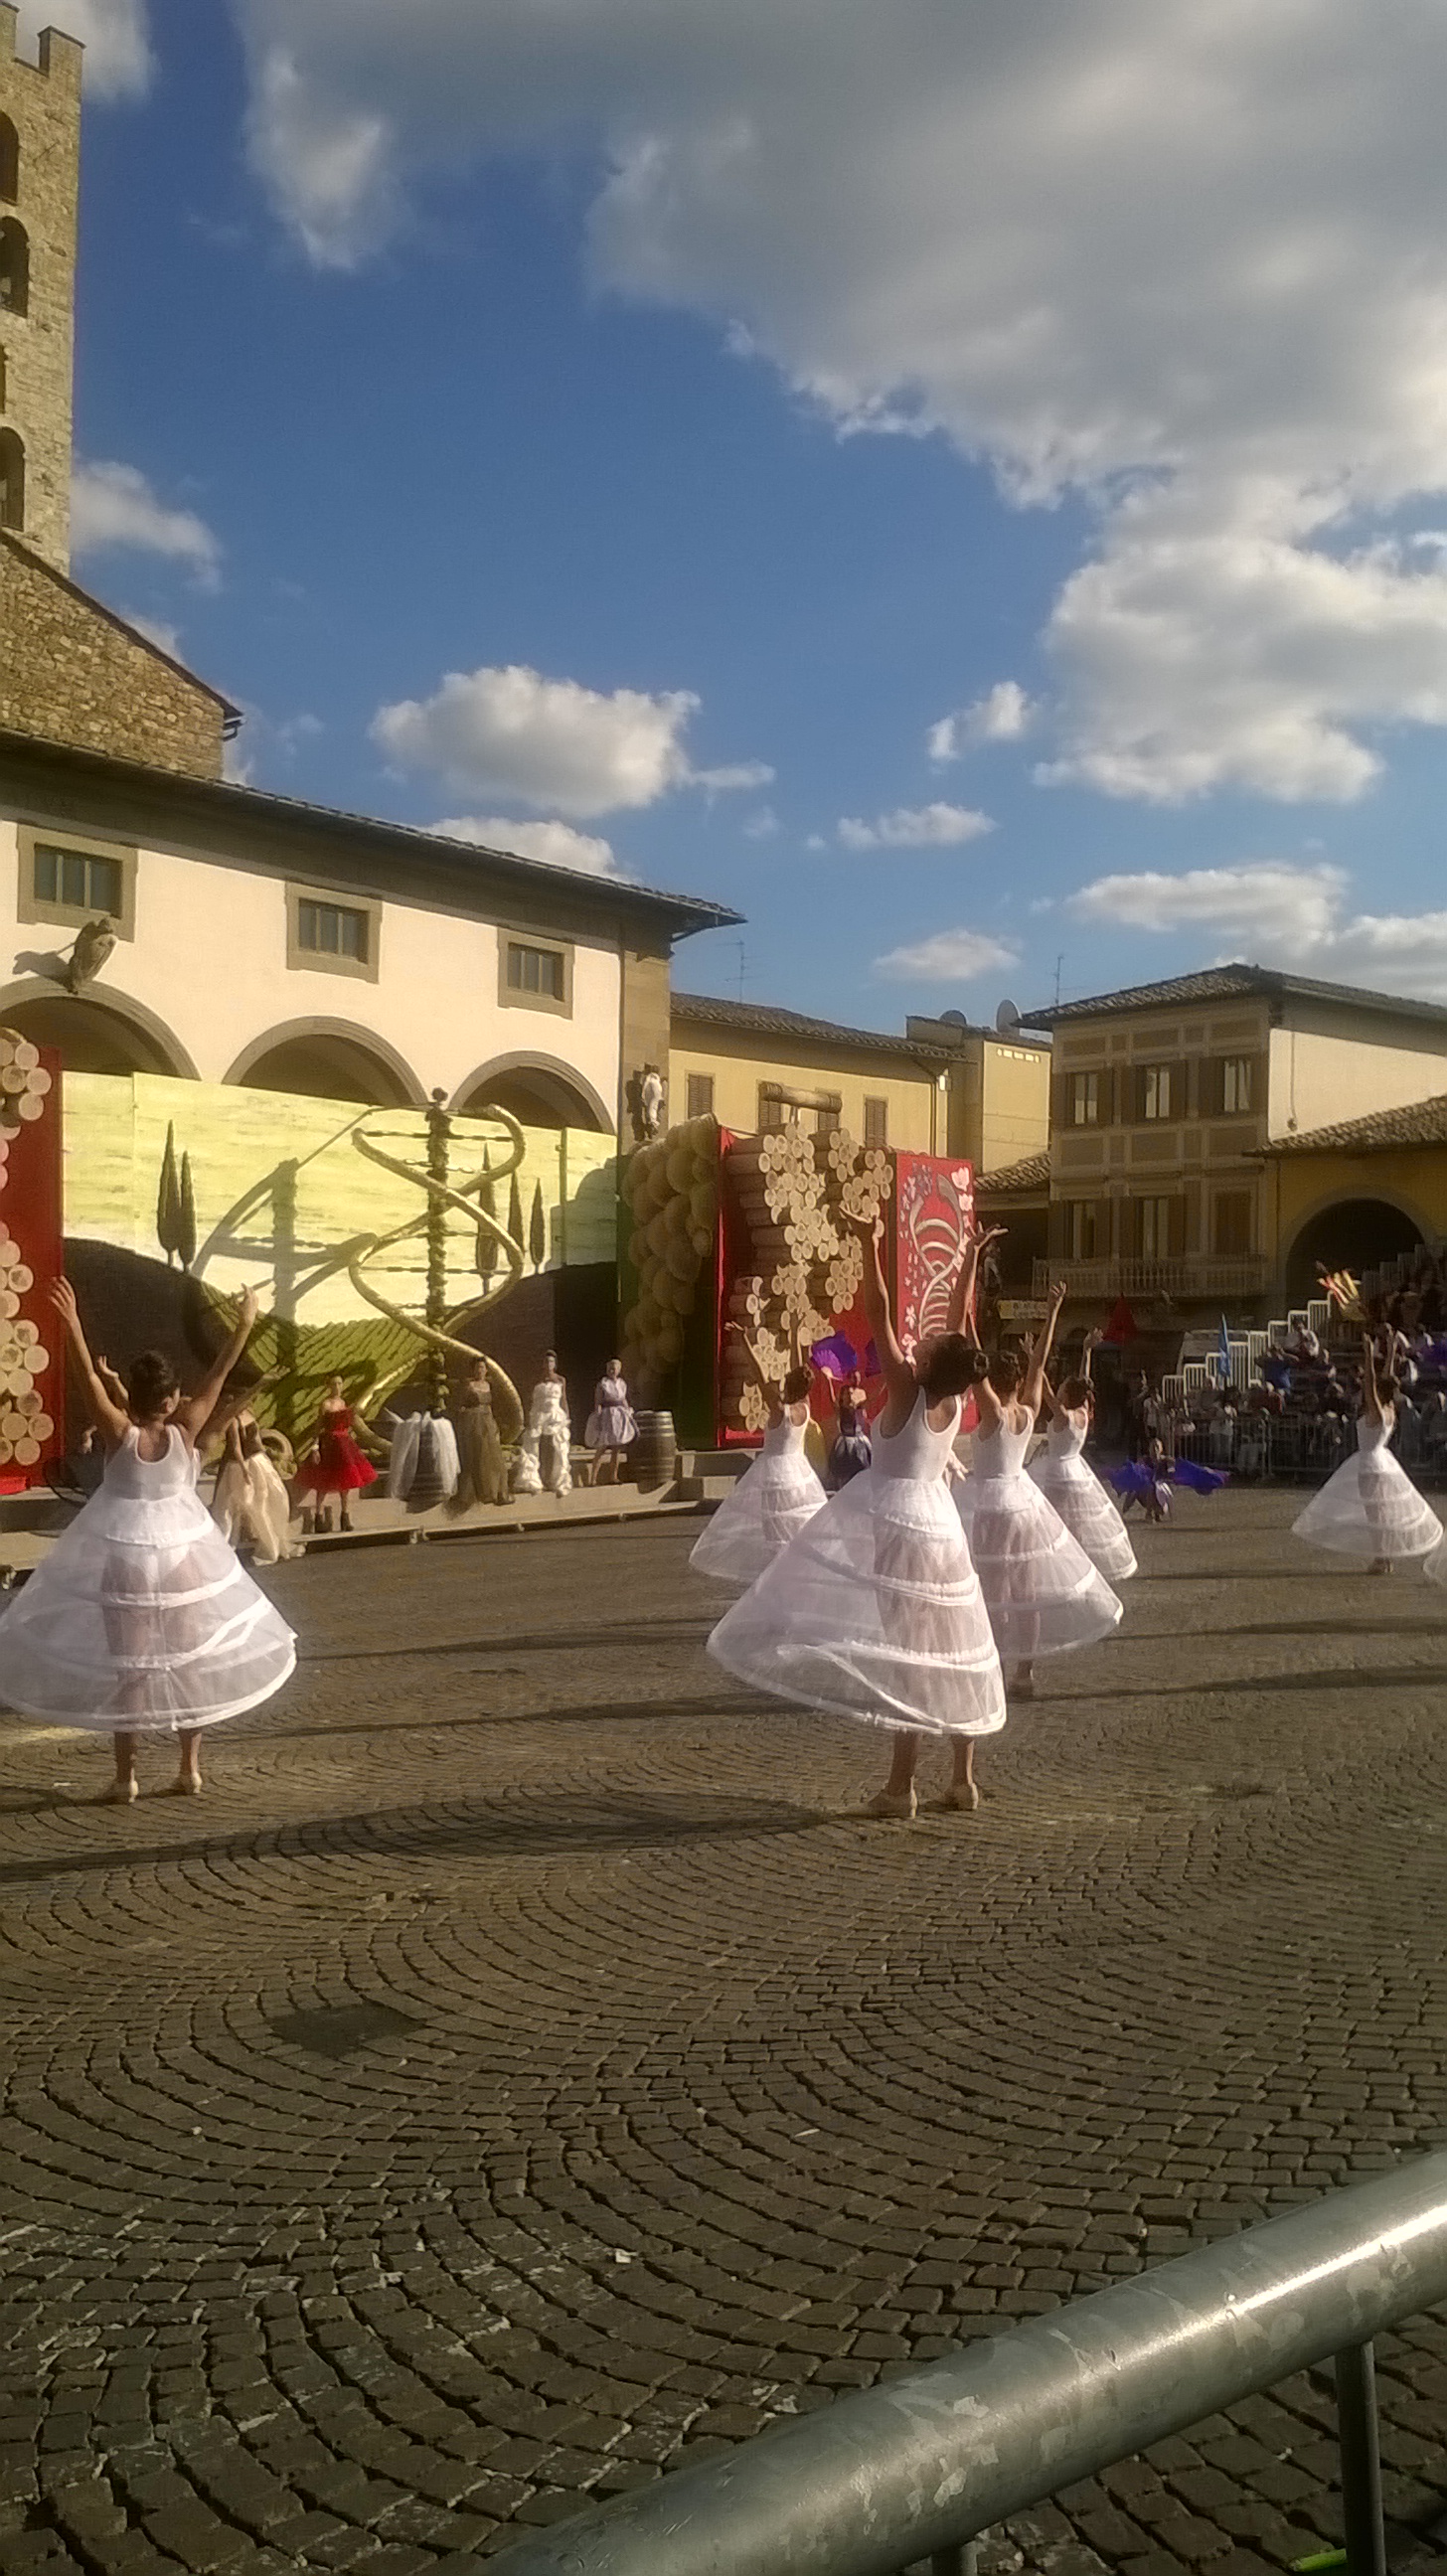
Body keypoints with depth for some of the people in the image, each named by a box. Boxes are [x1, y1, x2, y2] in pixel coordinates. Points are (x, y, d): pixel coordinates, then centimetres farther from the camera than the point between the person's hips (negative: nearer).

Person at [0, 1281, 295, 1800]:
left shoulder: (119, 1433, -16)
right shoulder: (184, 1431, -14)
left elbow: (91, 1378, -24)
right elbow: (218, 1376, -10)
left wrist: (72, 1324, -27)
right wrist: (245, 1324, -5)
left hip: (122, 1551, -1)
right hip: (183, 1548, 2)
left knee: (125, 1657, 5)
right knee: (187, 1651, 12)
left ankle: (125, 1774, 9)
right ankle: (190, 1768, 15)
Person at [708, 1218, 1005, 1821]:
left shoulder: (907, 1390, -16)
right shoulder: (953, 1400, 0)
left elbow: (879, 1316, -17)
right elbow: (959, 1320, 11)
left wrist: (871, 1249, -15)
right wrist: (970, 1259, 16)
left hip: (894, 1523, -7)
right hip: (939, 1526, 7)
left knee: (905, 1651, -7)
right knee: (947, 1649, 11)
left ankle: (901, 1786, -5)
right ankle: (963, 1779, 17)